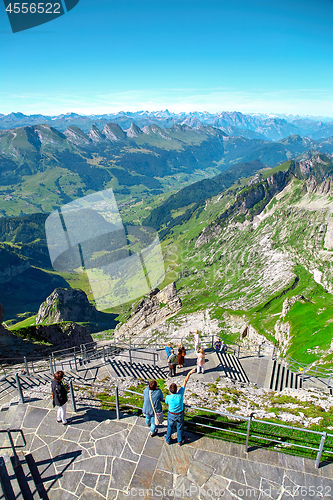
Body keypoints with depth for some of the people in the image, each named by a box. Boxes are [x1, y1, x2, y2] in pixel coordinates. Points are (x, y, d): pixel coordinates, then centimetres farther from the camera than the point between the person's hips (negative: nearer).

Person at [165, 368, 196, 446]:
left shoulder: (168, 397, -31)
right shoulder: (180, 394, -32)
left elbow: (166, 403, -4)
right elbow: (185, 382, -25)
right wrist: (189, 373, -18)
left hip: (171, 414, 0)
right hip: (180, 414, 0)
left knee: (170, 427, 25)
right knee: (179, 428, 24)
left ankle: (168, 440, 45)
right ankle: (180, 441, 43)